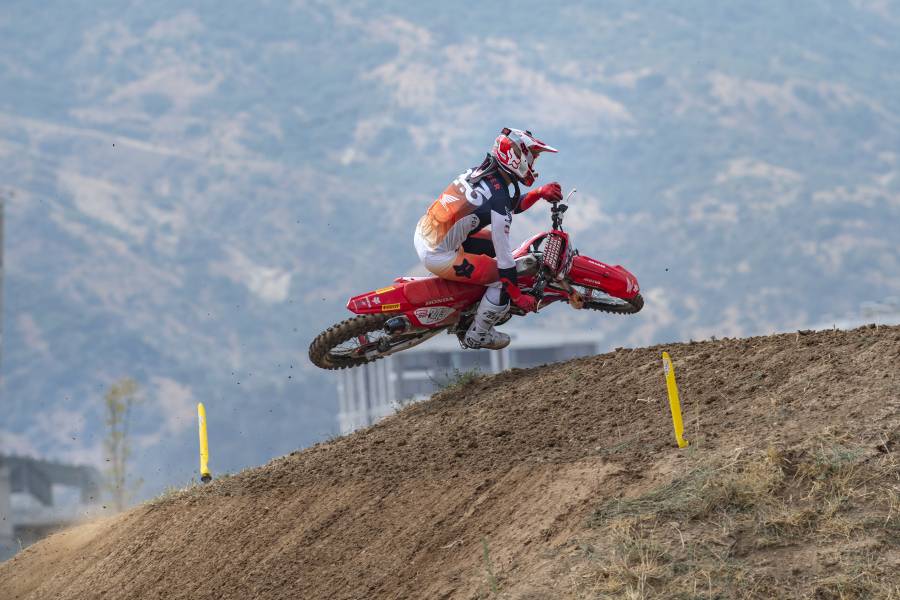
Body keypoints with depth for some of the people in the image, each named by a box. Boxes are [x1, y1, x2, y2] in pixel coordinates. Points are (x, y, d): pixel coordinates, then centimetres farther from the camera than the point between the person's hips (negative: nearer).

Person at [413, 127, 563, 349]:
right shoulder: (497, 201, -21)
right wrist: (518, 297, -6)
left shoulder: (479, 173, 4)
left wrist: (539, 193, 9)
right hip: (438, 256, -9)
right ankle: (478, 335, 17)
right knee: (504, 277, 1)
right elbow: (504, 255, -16)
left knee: (492, 243, 24)